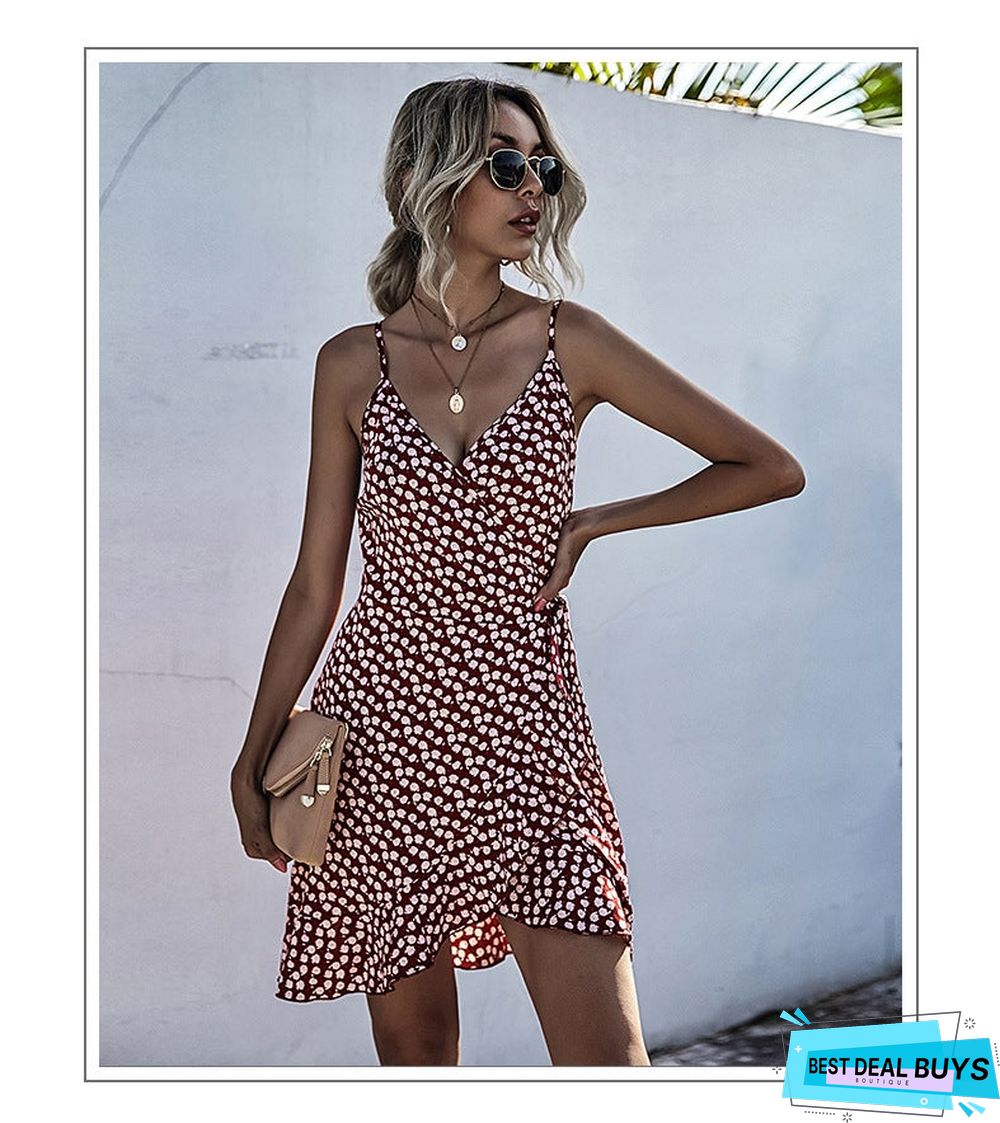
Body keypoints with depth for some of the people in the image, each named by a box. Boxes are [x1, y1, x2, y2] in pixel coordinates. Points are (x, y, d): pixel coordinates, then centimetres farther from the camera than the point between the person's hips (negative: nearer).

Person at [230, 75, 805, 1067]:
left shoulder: (570, 343, 0)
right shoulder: (353, 364, 3)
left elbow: (772, 469, 4)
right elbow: (314, 585, 8)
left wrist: (597, 522, -1)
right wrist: (253, 759, 8)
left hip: (528, 731, -1)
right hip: (380, 724, 1)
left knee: (605, 1058, -6)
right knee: (412, 1042, 13)